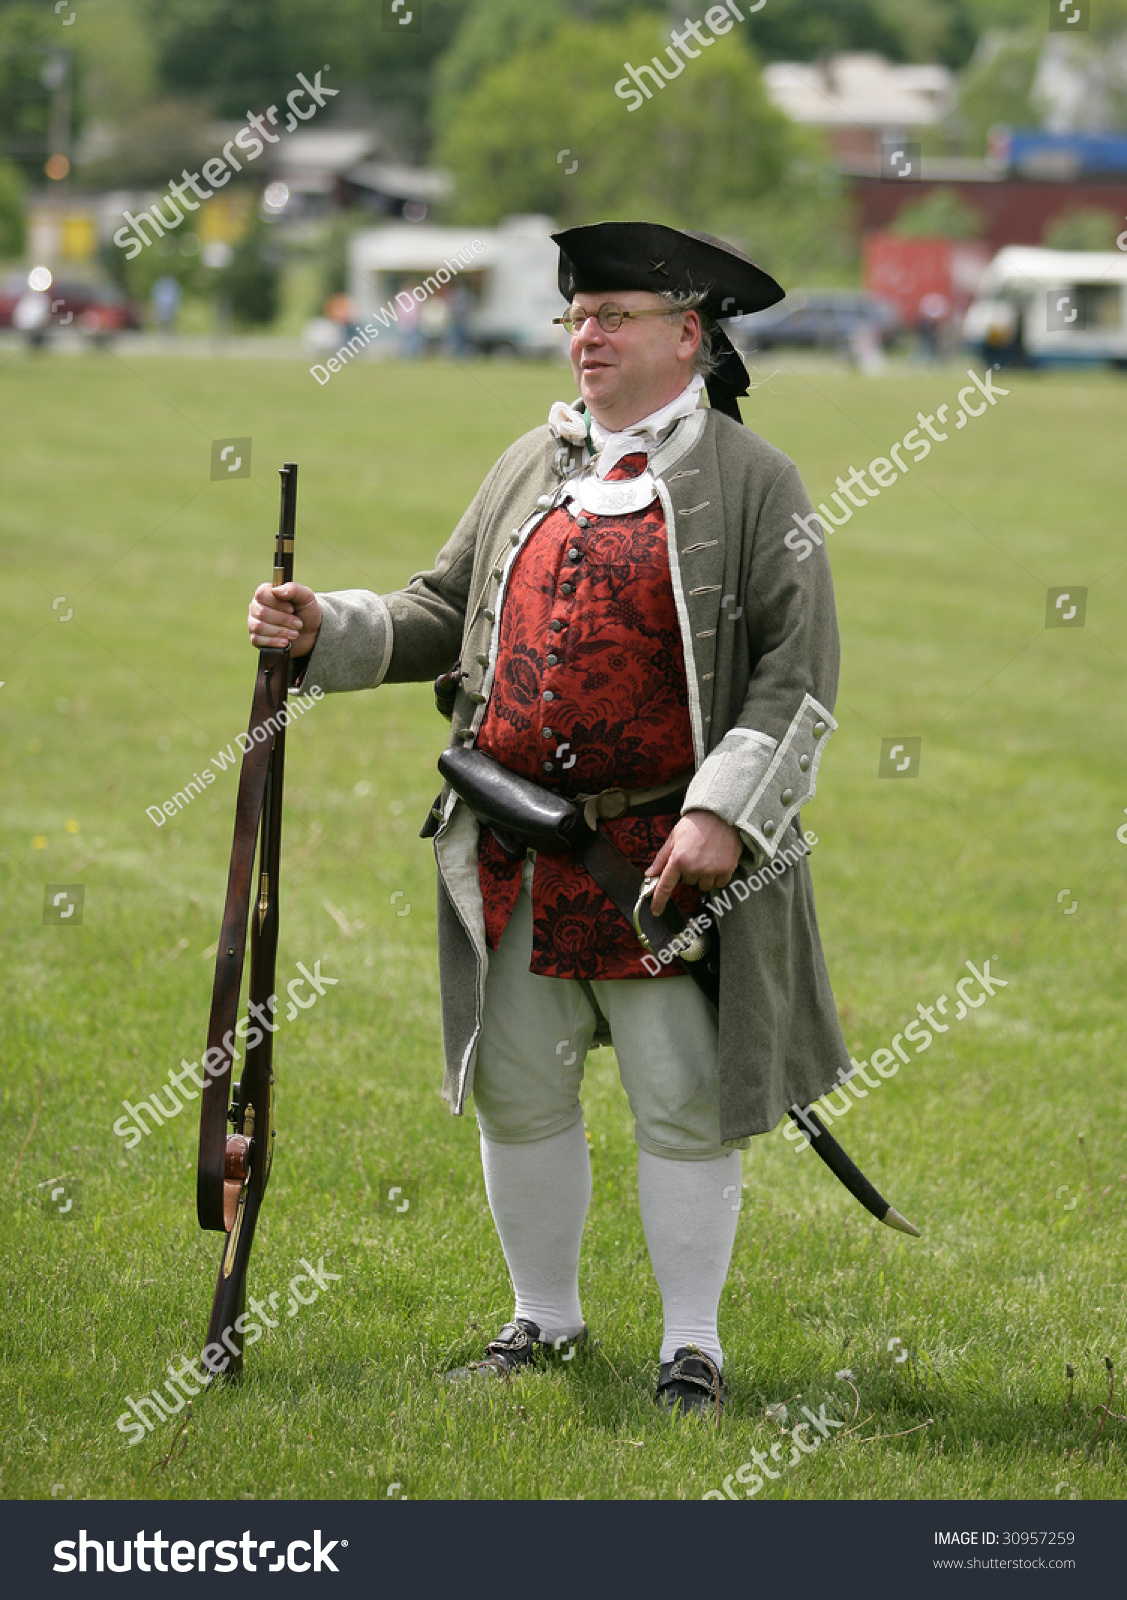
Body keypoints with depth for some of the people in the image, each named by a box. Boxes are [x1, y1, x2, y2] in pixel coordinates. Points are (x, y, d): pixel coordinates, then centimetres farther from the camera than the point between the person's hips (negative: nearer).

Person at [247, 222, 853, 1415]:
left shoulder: (752, 481, -3)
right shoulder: (531, 468, 14)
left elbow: (799, 670, -7)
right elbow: (443, 614, 17)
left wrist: (723, 813, -16)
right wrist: (323, 629, 0)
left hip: (666, 856, -5)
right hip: (515, 857, 5)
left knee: (683, 1102, -1)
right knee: (517, 1088, 11)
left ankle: (691, 1341, 11)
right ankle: (544, 1314, 26)